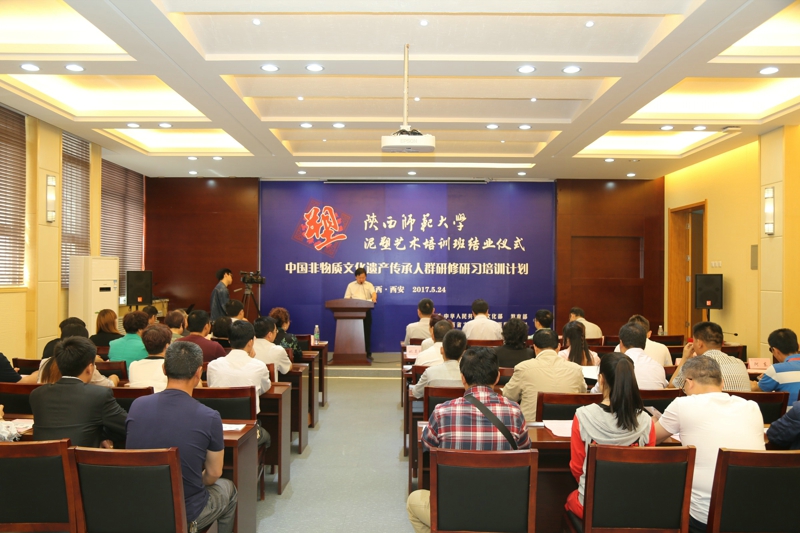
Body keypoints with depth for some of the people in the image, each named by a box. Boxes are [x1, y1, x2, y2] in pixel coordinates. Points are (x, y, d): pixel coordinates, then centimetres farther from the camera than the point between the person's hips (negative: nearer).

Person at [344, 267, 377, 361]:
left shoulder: (369, 285, 8)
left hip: (366, 311, 0)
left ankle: (368, 353, 7)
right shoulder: (351, 285, 10)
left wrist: (374, 298, -34)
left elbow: (373, 293, -12)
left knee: (367, 332, 2)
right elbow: (346, 298, 6)